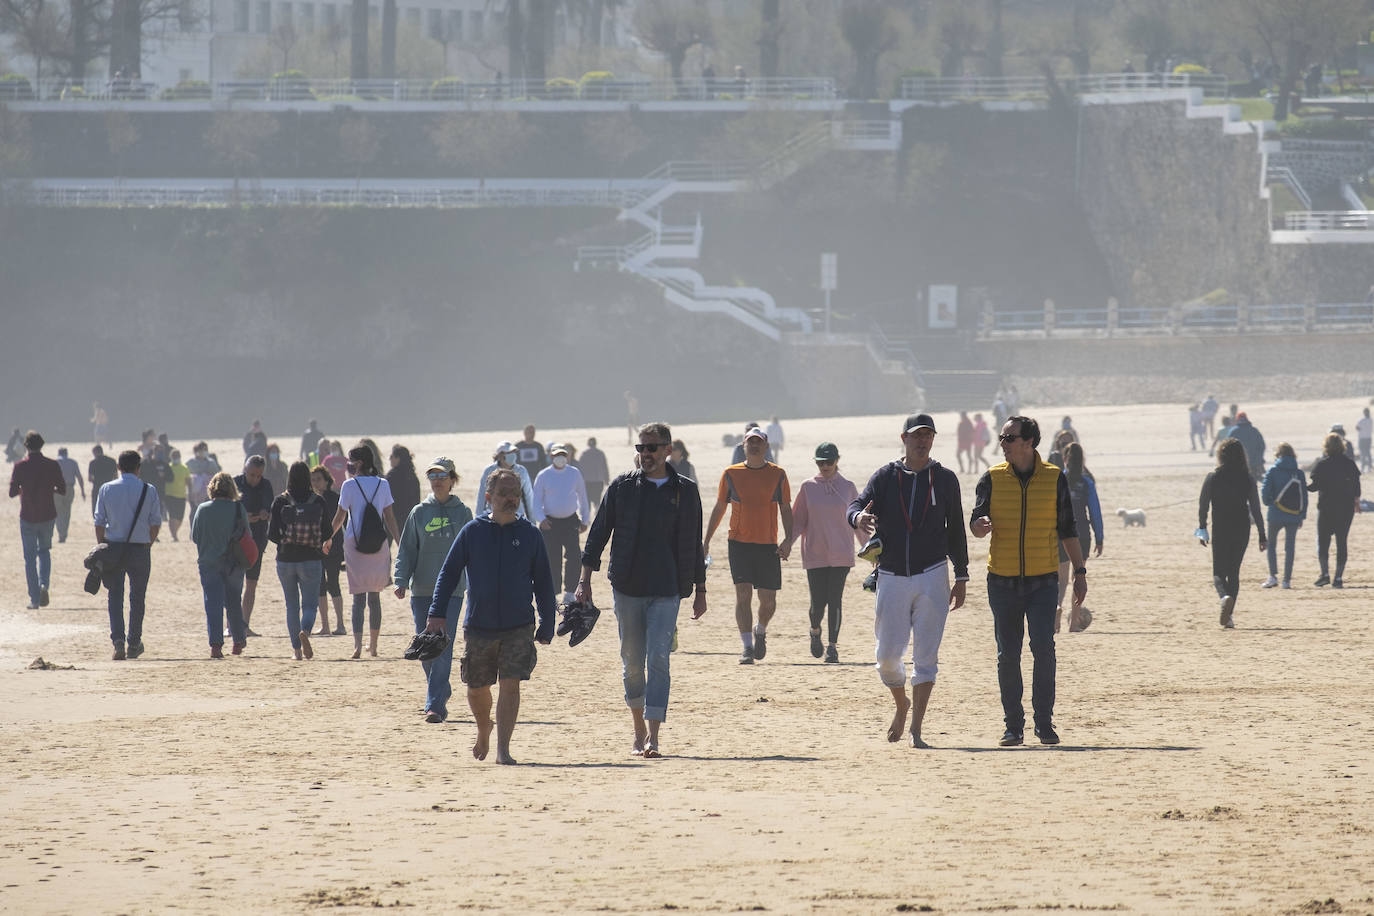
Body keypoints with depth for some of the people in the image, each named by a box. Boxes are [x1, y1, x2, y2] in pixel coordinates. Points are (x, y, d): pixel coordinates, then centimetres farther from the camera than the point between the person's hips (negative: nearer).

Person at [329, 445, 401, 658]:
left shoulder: (350, 485, -4)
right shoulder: (383, 485, 4)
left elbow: (340, 517, 0)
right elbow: (389, 517, 4)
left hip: (354, 545, -3)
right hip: (378, 545, 3)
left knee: (358, 598, -3)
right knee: (375, 597, 13)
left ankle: (357, 645, -18)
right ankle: (373, 645, 19)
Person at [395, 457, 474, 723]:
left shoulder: (462, 513, 4)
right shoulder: (419, 513, 7)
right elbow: (406, 551, 7)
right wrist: (401, 581, -5)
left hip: (452, 589, -2)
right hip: (422, 590, 2)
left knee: (443, 648, -12)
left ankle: (435, 705, -14)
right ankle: (442, 691, 31)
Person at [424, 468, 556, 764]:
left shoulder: (530, 534, 3)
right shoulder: (472, 531, 1)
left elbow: (543, 583, 9)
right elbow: (449, 573, 5)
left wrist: (547, 625, 5)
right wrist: (437, 613, -5)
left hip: (519, 628, -1)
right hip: (479, 626, 1)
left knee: (511, 685, -12)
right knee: (477, 688, 10)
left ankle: (503, 749, -10)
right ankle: (484, 732, 39)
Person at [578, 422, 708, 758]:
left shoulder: (685, 490, 5)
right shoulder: (622, 487, 4)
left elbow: (693, 544, 11)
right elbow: (599, 533, 6)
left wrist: (699, 590, 11)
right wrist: (585, 578, -2)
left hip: (666, 591, -1)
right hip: (626, 588, 1)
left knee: (658, 659, -12)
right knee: (632, 662, 7)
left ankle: (653, 738, -16)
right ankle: (639, 729, 23)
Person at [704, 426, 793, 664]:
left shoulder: (777, 474, 4)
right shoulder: (731, 474, 4)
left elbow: (785, 509, 7)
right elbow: (719, 508, 11)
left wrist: (788, 539, -6)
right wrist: (706, 541, 7)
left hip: (768, 545, 1)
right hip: (739, 543, -1)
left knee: (768, 600, 3)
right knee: (743, 593, -13)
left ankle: (760, 631, 34)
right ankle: (747, 647, -11)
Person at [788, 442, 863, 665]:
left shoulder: (848, 487, 5)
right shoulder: (808, 488, 4)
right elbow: (798, 521, 6)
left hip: (841, 553, 0)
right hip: (815, 553, 0)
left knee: (835, 600, -5)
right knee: (818, 602, -3)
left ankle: (832, 646, 2)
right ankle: (815, 632, 28)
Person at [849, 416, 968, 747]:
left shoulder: (945, 479, 6)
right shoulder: (885, 477, 4)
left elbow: (956, 530, 9)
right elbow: (857, 506, -8)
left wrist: (961, 577, 6)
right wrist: (859, 516, -34)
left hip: (931, 576, -1)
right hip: (891, 578, 1)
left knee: (926, 656, -5)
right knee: (886, 654, 0)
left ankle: (916, 729, -3)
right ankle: (901, 704, 29)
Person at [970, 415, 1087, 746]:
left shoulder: (1054, 479, 2)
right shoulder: (992, 478, 3)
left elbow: (1067, 530, 9)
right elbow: (975, 525, -2)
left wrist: (1079, 572, 6)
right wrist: (981, 525, -26)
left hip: (1043, 581, -1)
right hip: (1003, 580, 1)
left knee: (1043, 648, -13)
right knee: (1008, 655, 3)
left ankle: (1044, 722, -5)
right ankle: (1013, 725, 11)